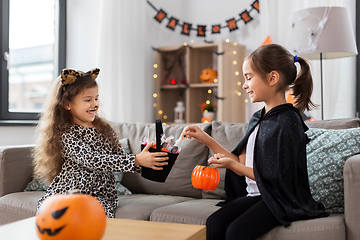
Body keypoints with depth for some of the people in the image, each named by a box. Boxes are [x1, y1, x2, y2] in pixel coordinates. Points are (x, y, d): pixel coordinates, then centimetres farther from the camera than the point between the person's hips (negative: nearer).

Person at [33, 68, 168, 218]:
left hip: (101, 195, 4)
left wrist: (148, 161, -9)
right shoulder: (67, 134, -9)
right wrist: (137, 160, -30)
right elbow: (92, 161, -23)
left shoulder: (105, 129, 11)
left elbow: (121, 158, 12)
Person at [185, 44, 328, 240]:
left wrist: (232, 165, -16)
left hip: (280, 199, -7)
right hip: (254, 194, 7)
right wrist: (206, 139, 8)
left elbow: (277, 177, -16)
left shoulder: (287, 122, -14)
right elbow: (243, 163, 8)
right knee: (213, 223, -17)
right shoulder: (257, 119, 12)